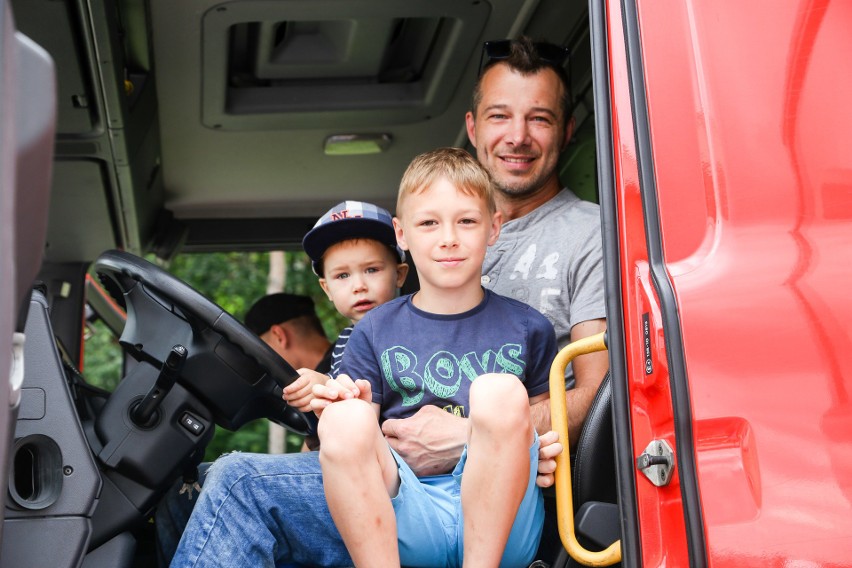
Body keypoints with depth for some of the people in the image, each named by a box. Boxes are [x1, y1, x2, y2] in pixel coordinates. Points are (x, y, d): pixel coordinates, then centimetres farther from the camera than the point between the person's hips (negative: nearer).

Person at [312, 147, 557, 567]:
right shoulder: (374, 332, 11)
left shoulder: (527, 328, 11)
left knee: (500, 392, -27)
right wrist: (345, 413, -12)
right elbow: (352, 447, 8)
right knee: (346, 419, -28)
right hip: (406, 522, 0)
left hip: (500, 521, 0)